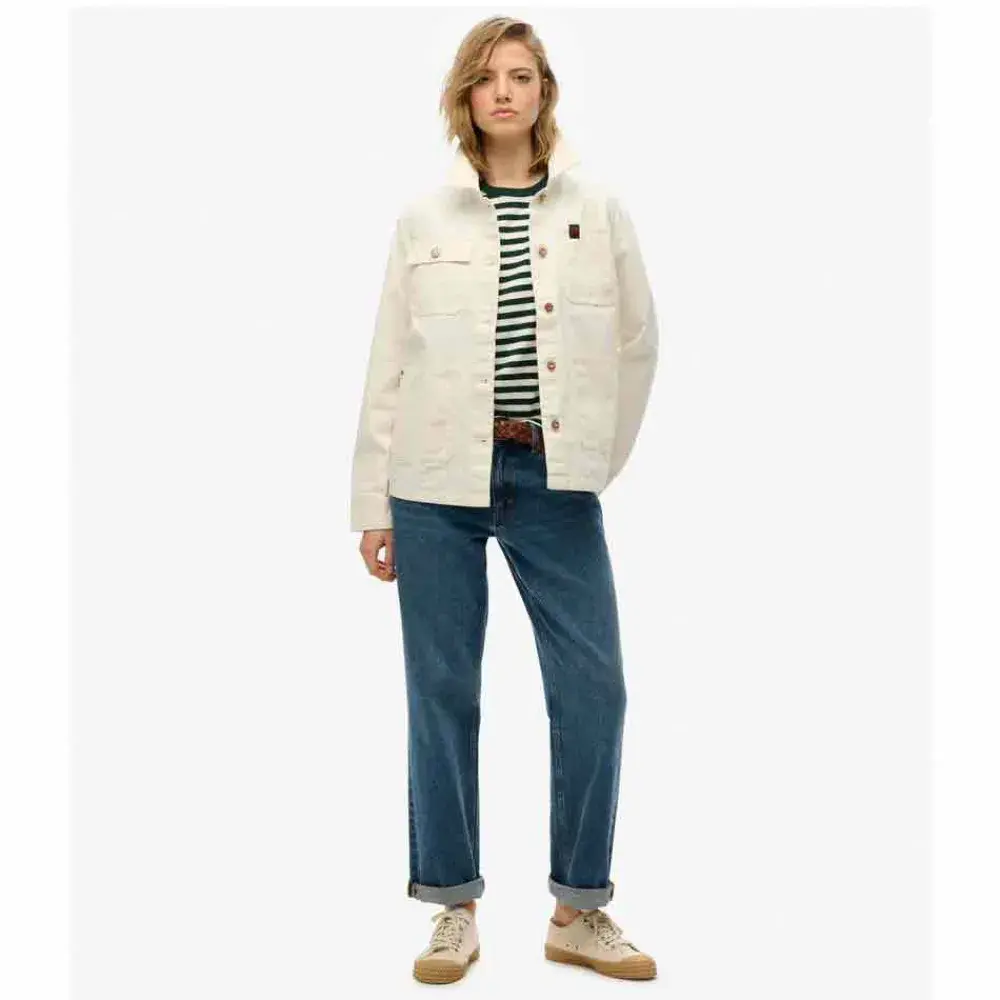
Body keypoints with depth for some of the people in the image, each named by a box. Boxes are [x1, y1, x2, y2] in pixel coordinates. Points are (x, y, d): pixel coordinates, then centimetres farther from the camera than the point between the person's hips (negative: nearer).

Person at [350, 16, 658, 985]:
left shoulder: (598, 210, 5)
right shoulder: (424, 218, 4)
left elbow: (637, 342, 11)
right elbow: (387, 363, 3)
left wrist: (599, 459, 9)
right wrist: (371, 503, 1)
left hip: (552, 481, 1)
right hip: (437, 480, 0)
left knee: (593, 689, -2)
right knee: (443, 692, 4)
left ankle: (580, 911, 17)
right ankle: (456, 910, 20)